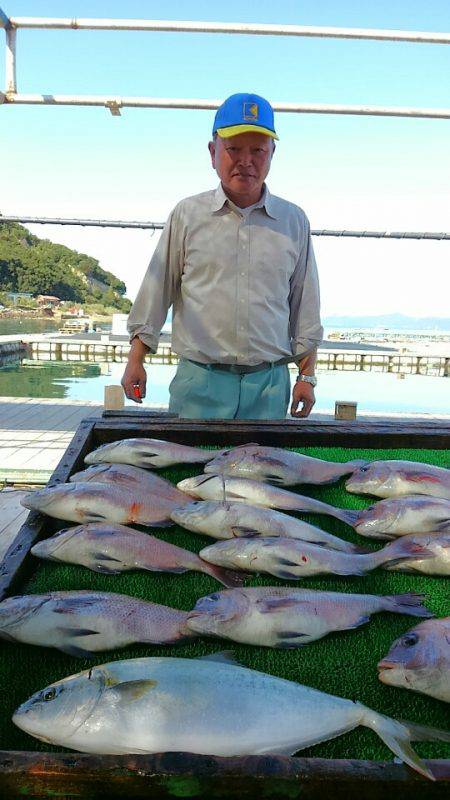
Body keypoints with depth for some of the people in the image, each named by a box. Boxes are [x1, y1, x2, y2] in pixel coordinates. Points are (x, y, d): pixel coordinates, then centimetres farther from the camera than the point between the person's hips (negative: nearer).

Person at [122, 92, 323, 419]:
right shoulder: (187, 214, 5)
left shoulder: (294, 221, 9)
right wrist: (136, 361, 4)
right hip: (199, 380, -1)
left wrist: (307, 376, 8)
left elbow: (305, 306, 11)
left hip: (269, 383, 2)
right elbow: (156, 291, 7)